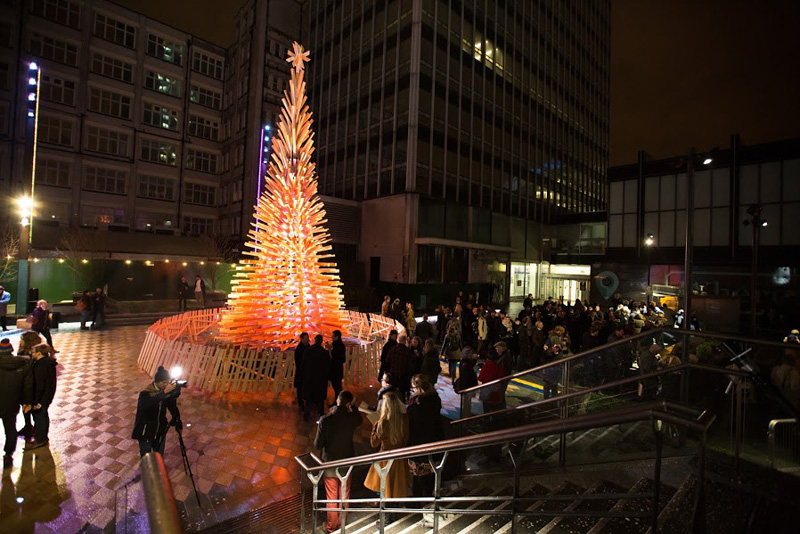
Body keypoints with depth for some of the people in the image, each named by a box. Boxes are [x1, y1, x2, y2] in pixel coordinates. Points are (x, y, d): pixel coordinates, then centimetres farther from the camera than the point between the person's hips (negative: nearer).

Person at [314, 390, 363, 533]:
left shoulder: (325, 420, -25)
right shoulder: (352, 418, -19)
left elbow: (317, 445, -15)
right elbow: (360, 420, 8)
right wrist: (354, 406, 12)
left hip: (329, 463, -1)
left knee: (331, 497, 18)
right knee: (344, 495, 22)